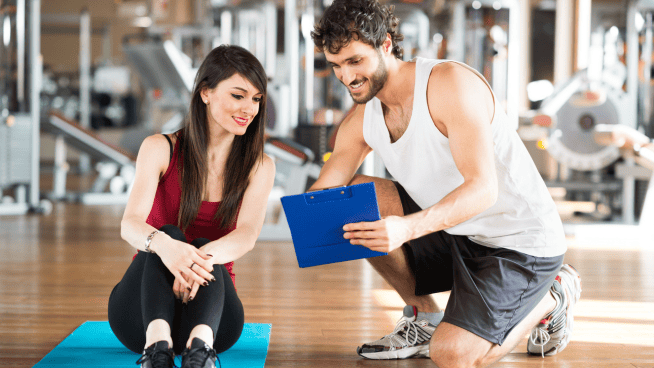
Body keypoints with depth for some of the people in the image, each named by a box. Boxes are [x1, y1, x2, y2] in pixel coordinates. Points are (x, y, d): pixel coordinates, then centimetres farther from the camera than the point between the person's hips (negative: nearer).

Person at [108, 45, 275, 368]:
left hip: (209, 308, 1)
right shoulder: (160, 149, -2)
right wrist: (162, 245, -44)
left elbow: (247, 235, -17)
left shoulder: (259, 167, 2)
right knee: (168, 233, -29)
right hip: (141, 313, -1)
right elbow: (130, 224, -18)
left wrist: (204, 256, -40)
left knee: (204, 248, -29)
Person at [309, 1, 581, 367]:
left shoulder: (451, 82, -22)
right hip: (454, 236, 7)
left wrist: (407, 228, -46)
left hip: (521, 244, -7)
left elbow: (482, 189, -31)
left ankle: (551, 299, 6)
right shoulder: (361, 123, 1)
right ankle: (424, 316, 7)